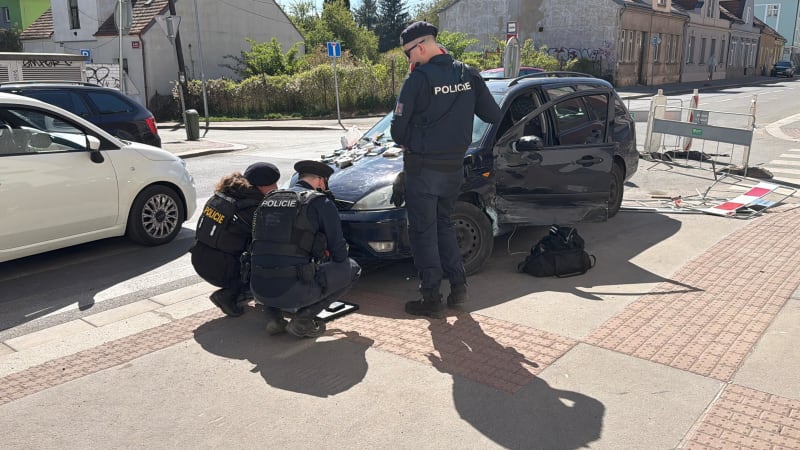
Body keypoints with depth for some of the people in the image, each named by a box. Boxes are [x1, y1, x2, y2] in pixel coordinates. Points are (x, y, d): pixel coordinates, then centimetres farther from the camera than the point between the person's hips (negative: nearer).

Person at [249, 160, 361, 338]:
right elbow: (338, 249, 4)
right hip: (291, 290, -6)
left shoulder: (268, 200, 17)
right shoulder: (322, 203, 0)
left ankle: (274, 314, 15)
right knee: (352, 268, 12)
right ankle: (303, 318, 3)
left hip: (258, 290, 6)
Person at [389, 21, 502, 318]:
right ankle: (458, 285, 18)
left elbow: (398, 128, -12)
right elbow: (493, 115, 8)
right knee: (444, 224, 22)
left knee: (423, 232, 4)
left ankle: (432, 299, 7)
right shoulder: (469, 75, 3)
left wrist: (408, 144, 10)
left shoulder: (418, 79, -15)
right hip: (454, 166, 6)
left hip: (422, 168, -6)